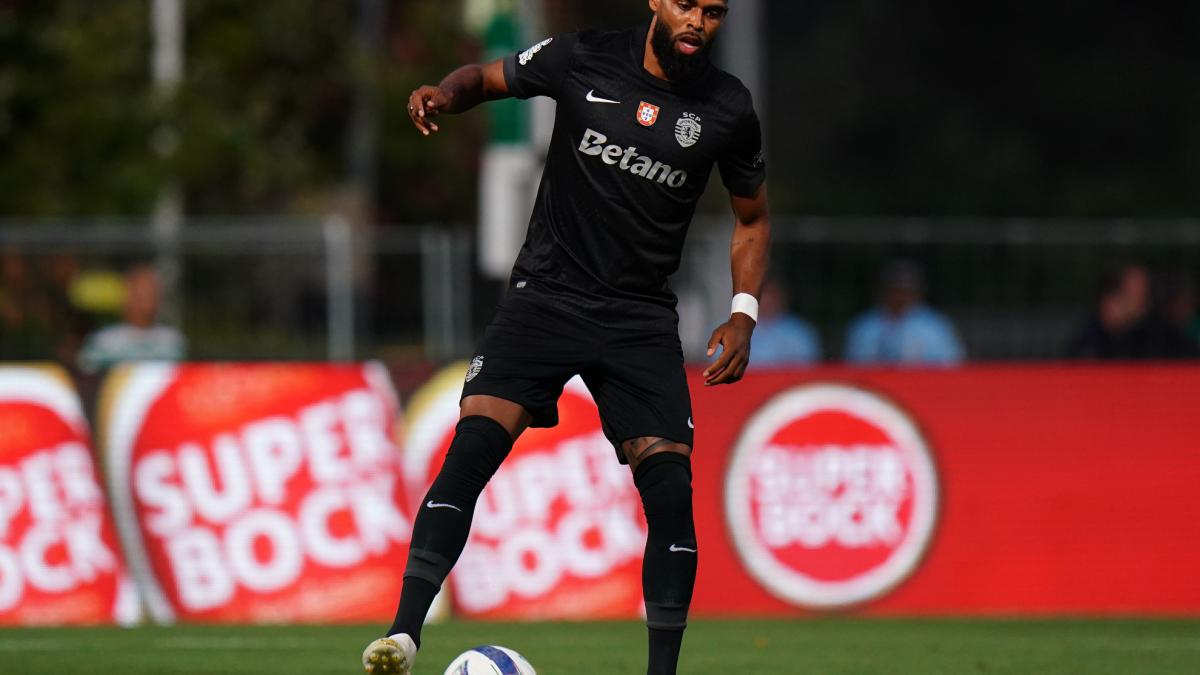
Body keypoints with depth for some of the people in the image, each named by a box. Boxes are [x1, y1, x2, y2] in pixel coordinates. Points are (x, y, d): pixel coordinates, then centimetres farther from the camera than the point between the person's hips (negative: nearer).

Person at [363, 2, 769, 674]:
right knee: (472, 447, -20)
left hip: (642, 316, 1)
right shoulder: (584, 61, -4)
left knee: (670, 487, -11)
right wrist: (444, 94, -11)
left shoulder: (728, 109, 0)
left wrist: (743, 315, 1)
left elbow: (752, 219, 15)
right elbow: (486, 78, 12)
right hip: (546, 295, -1)